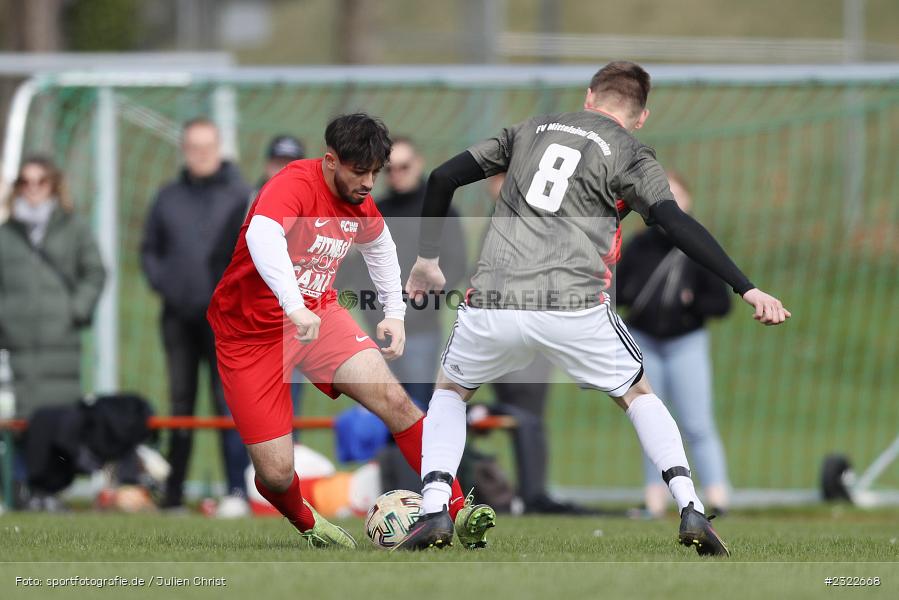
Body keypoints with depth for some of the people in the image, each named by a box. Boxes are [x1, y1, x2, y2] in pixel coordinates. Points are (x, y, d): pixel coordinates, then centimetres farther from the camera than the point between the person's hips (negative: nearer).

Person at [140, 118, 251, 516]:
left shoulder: (239, 195, 2)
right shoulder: (168, 198, 13)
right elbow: (149, 248, 18)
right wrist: (160, 281, 2)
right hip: (178, 316, 4)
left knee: (228, 402, -10)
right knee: (179, 405, 8)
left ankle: (237, 491, -13)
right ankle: (172, 495, 11)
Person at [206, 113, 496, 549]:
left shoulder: (360, 203, 1)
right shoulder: (295, 186, -23)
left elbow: (379, 245, 25)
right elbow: (262, 235, -45)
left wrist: (395, 313, 17)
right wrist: (294, 308, -55)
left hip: (318, 314, 6)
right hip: (251, 333, -6)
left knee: (394, 400, -17)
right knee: (276, 472, -10)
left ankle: (458, 510, -10)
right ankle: (305, 523, 24)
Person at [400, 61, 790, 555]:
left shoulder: (532, 129, 21)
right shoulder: (630, 156, 8)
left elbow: (443, 177, 20)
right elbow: (678, 226, -6)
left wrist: (427, 258, 32)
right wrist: (747, 289, -8)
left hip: (492, 301, 2)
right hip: (575, 306, -2)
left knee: (450, 391, 27)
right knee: (638, 395, 22)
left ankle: (434, 509, 4)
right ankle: (690, 509, 4)